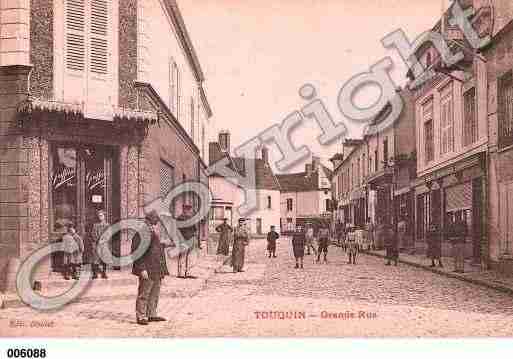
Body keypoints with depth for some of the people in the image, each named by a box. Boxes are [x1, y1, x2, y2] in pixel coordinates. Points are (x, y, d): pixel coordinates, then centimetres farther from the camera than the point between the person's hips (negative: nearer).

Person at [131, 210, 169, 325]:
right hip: (147, 271, -9)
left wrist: (163, 270, 21)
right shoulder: (141, 234, -13)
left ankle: (152, 315, 25)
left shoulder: (156, 235, 15)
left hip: (157, 271, 9)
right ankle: (141, 317, 4)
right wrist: (142, 269, -22)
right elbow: (137, 253, -17)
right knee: (144, 294, -3)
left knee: (154, 294, 15)